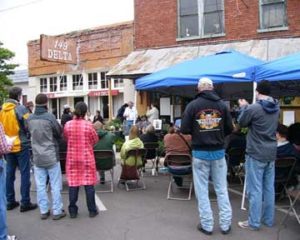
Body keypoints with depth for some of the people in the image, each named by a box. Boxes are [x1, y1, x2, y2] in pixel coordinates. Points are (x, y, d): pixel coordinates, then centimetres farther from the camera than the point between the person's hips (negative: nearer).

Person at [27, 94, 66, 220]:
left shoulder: (30, 118, -1)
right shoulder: (49, 116, -14)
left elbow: (30, 132, 9)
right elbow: (59, 133, -5)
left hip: (37, 157, 4)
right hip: (51, 156, -4)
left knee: (40, 185, 10)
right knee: (55, 185, 5)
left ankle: (43, 211, 17)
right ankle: (57, 211, 10)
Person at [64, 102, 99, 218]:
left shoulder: (68, 124, -6)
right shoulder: (88, 124, -12)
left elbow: (66, 138, 9)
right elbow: (95, 139, 0)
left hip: (72, 157, 2)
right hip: (87, 157, -2)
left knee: (73, 183, 9)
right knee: (89, 183, 6)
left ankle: (73, 211, 16)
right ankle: (92, 210, 15)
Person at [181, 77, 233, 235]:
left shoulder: (192, 105, -8)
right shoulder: (222, 105, 0)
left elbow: (184, 130, -9)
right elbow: (229, 129, 2)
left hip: (200, 152, -2)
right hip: (219, 151, 3)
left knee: (202, 189, 7)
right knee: (221, 188, 12)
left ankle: (207, 225, 13)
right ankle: (225, 224, 18)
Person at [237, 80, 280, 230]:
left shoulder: (253, 108, -18)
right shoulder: (276, 107, 4)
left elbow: (242, 123, -2)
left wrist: (243, 107, 11)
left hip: (256, 153, -7)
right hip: (271, 153, 7)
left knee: (255, 189, 0)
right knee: (269, 187, 14)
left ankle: (254, 222, 8)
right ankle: (268, 219, 24)